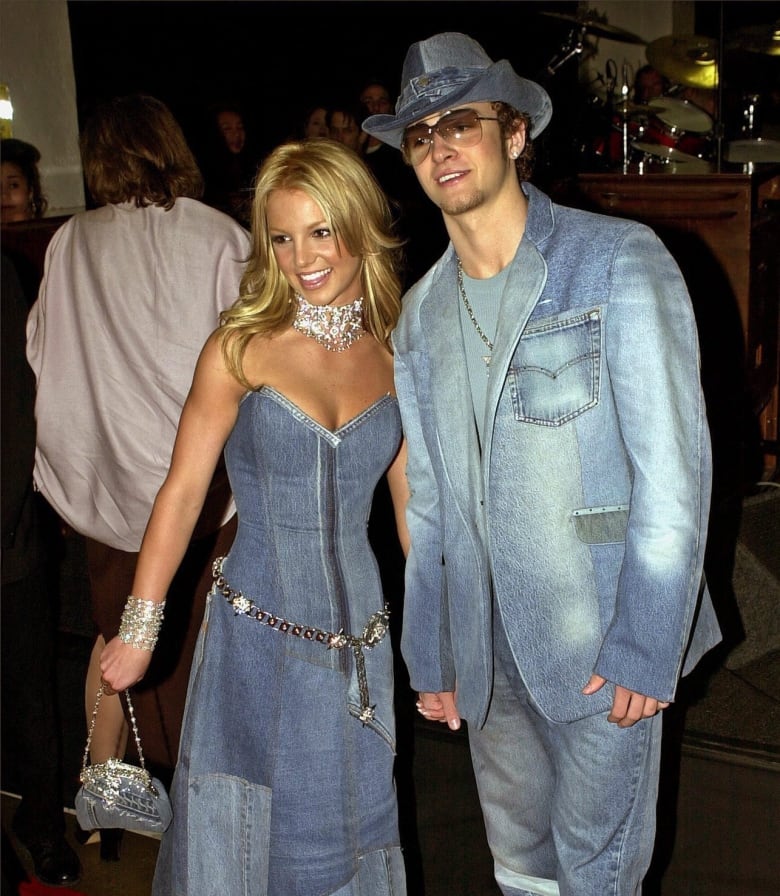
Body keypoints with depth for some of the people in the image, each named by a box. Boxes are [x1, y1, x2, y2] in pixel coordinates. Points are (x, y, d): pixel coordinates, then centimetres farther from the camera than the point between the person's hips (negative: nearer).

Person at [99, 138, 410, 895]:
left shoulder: (393, 356, 2)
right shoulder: (243, 348, -8)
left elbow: (412, 505, 7)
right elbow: (182, 491, -6)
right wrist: (139, 629, -5)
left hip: (360, 635, 3)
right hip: (258, 637, -3)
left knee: (348, 828, 17)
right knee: (247, 834, 12)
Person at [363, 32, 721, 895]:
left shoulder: (618, 260, -10)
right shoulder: (420, 313, 8)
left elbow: (672, 461, -14)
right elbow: (427, 498, 12)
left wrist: (643, 645, -17)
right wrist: (428, 656, 12)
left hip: (602, 643, -5)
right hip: (488, 646, 5)